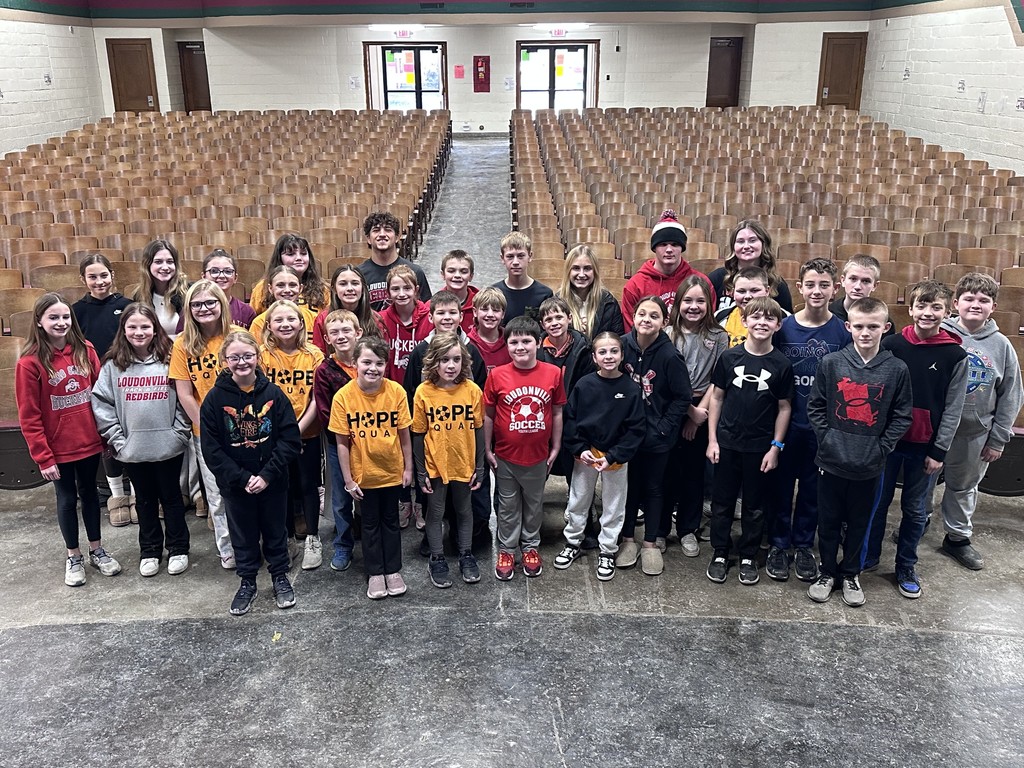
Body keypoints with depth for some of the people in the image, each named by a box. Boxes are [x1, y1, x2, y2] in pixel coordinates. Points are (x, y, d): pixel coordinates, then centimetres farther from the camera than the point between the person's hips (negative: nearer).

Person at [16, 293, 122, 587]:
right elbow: (29, 417, -11)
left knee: (90, 493, 17)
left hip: (89, 443, 3)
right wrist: (43, 457, -12)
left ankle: (97, 550, 32)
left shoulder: (85, 351, -3)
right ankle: (74, 557, 29)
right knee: (67, 499, 12)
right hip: (58, 449, -3)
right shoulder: (30, 363, -13)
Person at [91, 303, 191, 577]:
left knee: (171, 496, 13)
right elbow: (101, 403, -2)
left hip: (169, 446, -1)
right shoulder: (113, 365, -1)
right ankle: (149, 550, 31)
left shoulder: (170, 359, -4)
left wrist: (179, 433, -10)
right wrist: (117, 439, -6)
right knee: (145, 500, 16)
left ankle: (178, 549, 27)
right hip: (133, 449, 2)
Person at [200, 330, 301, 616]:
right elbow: (211, 450, -9)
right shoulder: (215, 399, -9)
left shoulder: (273, 394, -8)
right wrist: (242, 478, -15)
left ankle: (280, 577, 35)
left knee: (275, 530, 15)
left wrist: (267, 475, -16)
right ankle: (247, 583, 33)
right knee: (243, 534, 15)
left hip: (273, 482, 0)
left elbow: (291, 440, -9)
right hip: (235, 484, 0)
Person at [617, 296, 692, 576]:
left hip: (657, 435, -2)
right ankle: (627, 539, 30)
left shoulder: (670, 356, -16)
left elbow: (682, 397, -10)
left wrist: (663, 428, -12)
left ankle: (650, 544, 27)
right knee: (628, 485, 14)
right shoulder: (623, 345, -8)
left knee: (653, 488, 13)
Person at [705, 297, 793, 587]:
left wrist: (776, 447, -3)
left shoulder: (781, 365, -5)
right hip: (727, 442, 0)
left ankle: (748, 556, 26)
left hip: (760, 446, 0)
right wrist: (712, 439, -1)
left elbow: (784, 407, 0)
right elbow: (717, 397, 1)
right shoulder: (729, 356, -4)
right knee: (722, 501, 10)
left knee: (755, 505, 11)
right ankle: (720, 553, 24)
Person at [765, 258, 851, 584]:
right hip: (786, 423, 0)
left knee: (813, 489, 12)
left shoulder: (843, 332, -3)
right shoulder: (783, 328, -3)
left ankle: (804, 546, 28)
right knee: (781, 486, 9)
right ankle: (778, 545, 24)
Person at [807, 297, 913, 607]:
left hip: (869, 466, 0)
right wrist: (826, 439, -7)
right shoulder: (830, 363, -5)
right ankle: (827, 572, 30)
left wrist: (882, 448, -7)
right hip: (832, 461, 0)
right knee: (829, 521, 12)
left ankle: (851, 573, 34)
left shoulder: (897, 369, -4)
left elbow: (902, 416, 1)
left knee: (859, 523, 15)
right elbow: (815, 406, 1)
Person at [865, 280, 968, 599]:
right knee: (878, 502, 11)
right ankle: (868, 556, 29)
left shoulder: (956, 356, -5)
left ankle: (906, 566, 27)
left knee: (915, 509, 11)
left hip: (924, 446, 0)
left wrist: (939, 451, -4)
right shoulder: (892, 345, -4)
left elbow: (953, 409, -2)